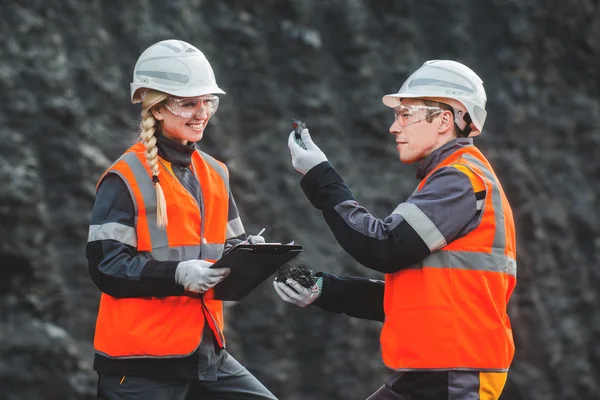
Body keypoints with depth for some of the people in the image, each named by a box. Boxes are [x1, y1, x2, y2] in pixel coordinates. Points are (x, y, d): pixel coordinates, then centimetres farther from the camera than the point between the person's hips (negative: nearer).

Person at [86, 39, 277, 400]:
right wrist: (178, 274, -27)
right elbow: (106, 267, -15)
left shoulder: (215, 174, 13)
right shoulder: (126, 179, -9)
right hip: (142, 362, -7)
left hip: (206, 351, 7)